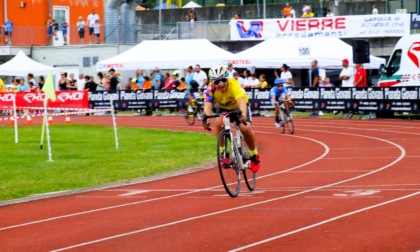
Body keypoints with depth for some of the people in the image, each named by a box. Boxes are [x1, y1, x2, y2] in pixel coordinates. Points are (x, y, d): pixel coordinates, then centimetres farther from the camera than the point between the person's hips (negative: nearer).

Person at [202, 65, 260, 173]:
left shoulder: (233, 85, -36)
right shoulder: (211, 89, -27)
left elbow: (241, 100, -51)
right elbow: (208, 105, -39)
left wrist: (243, 114, -72)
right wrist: (206, 118, -60)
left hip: (238, 108, -3)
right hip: (224, 108, 3)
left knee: (245, 128, -26)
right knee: (218, 123, -29)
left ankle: (254, 155, -1)